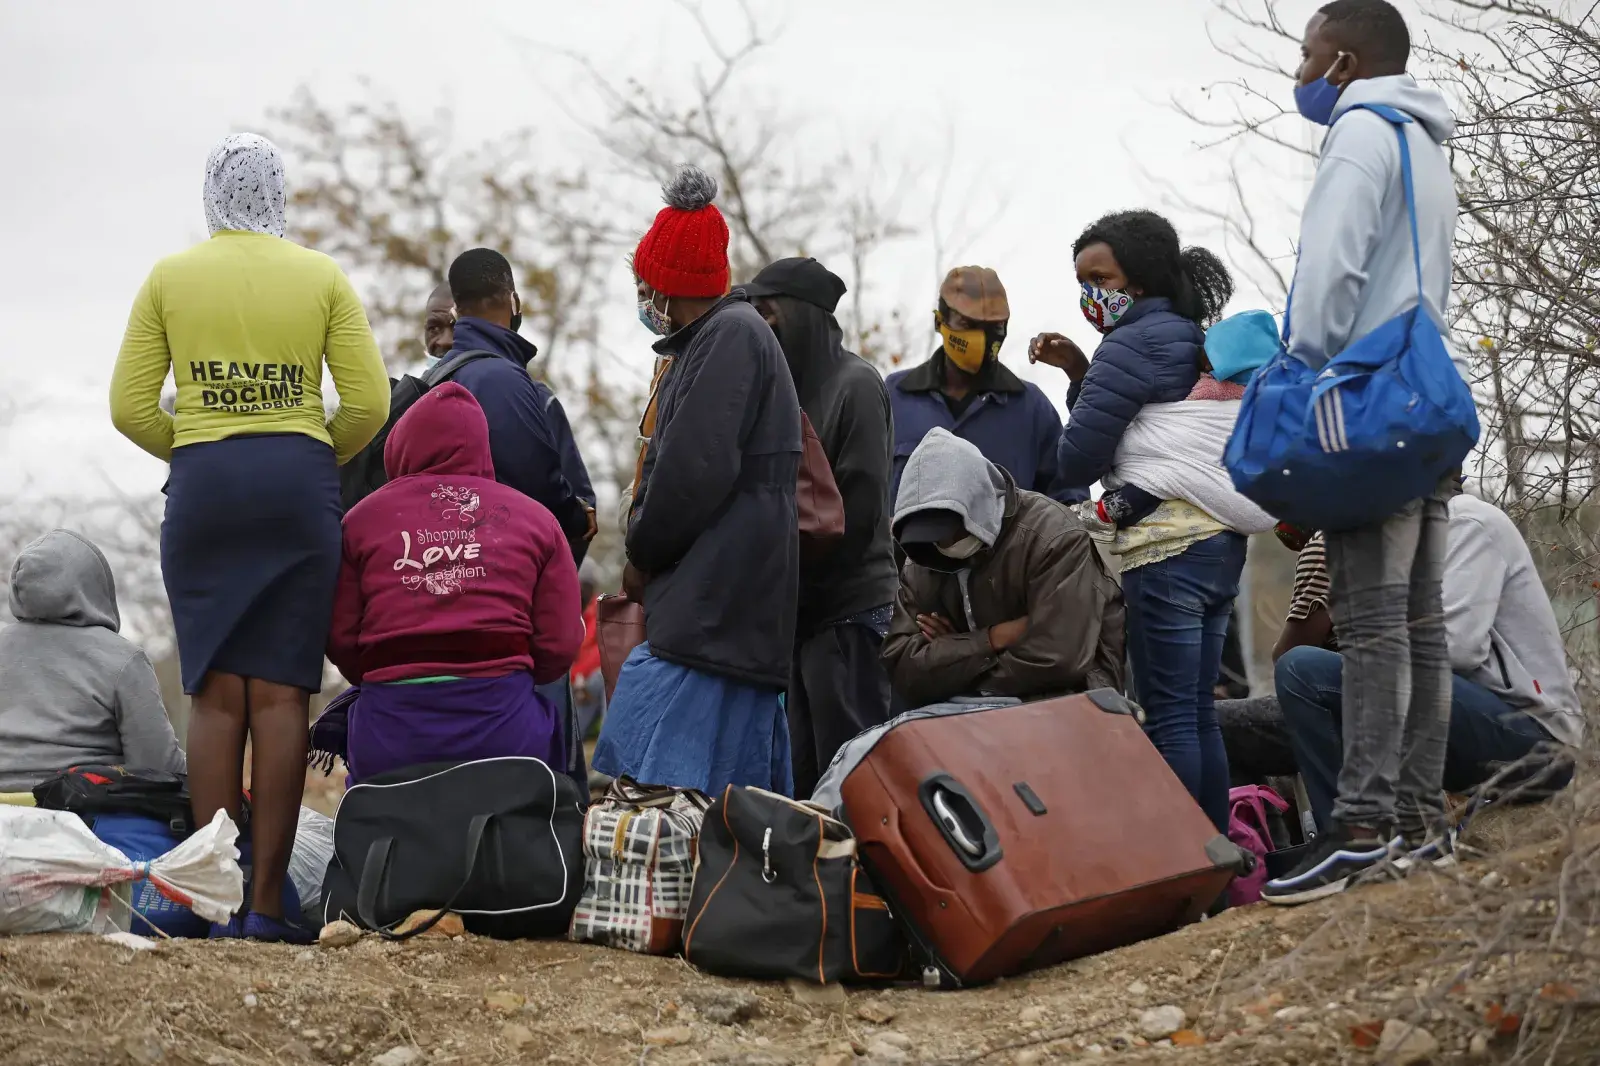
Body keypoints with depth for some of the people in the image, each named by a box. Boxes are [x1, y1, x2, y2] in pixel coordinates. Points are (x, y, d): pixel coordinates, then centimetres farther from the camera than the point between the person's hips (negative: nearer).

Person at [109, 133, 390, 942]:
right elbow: (369, 403, -1)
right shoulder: (323, 277, 4)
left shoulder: (169, 278, 6)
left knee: (215, 695, 2)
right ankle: (267, 903, -5)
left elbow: (131, 407, 2)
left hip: (201, 485, 1)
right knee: (280, 696, -2)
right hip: (299, 485, 0)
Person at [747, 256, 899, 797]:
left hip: (846, 609, -8)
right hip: (792, 610, 8)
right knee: (798, 771, 9)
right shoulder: (786, 385, 17)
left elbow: (860, 506, -13)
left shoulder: (856, 385, -5)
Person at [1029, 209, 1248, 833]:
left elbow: (1078, 458, -8)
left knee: (1168, 716, -9)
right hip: (1223, 541, 9)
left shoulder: (1136, 343, -7)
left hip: (1167, 546, -9)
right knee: (1200, 714, 9)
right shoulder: (1201, 341, 21)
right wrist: (1079, 372, 14)